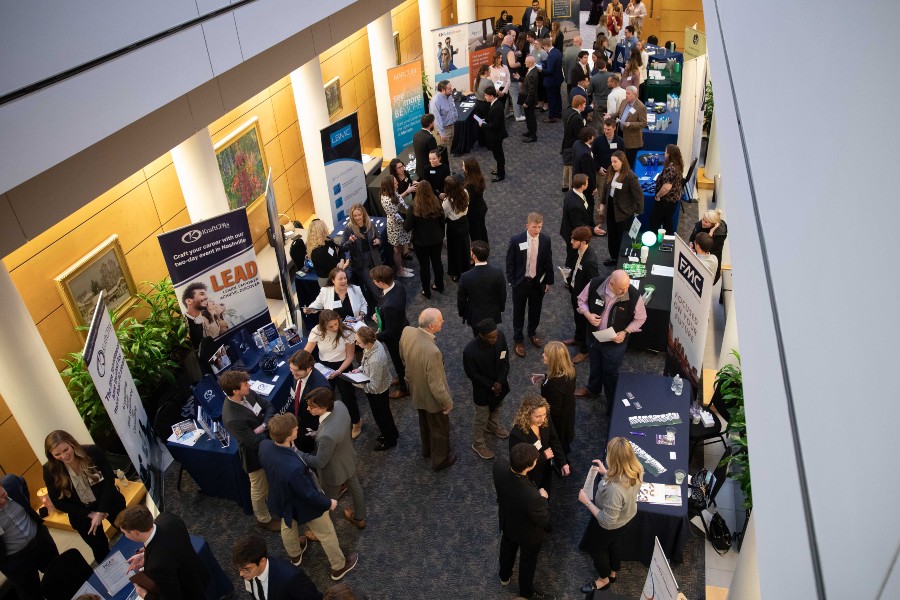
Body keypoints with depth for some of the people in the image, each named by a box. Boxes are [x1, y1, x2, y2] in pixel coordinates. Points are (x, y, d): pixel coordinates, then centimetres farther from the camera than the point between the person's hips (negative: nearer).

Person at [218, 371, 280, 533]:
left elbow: (269, 407, -4)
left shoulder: (249, 394, -17)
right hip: (255, 455, -7)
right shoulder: (232, 419, -38)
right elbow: (255, 442, -31)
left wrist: (264, 425, -23)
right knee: (260, 489, 20)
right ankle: (263, 519, 46)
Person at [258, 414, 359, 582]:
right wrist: (328, 503, -12)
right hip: (302, 505, -7)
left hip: (281, 499, 7)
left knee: (288, 526, 36)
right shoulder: (294, 467, -48)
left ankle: (294, 554, 66)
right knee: (327, 535, 21)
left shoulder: (264, 446, -27)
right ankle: (339, 567, 46)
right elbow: (309, 494, -29)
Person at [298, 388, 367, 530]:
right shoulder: (339, 405, -25)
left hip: (334, 471, -7)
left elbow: (320, 462, -28)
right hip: (348, 460, 7)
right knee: (355, 488, 32)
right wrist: (317, 434, 2)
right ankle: (360, 518, 59)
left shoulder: (327, 435, -46)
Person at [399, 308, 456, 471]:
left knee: (425, 422, 33)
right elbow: (436, 386, -30)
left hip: (415, 389, 7)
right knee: (440, 429, 22)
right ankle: (440, 460, 47)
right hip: (431, 397, -7)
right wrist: (448, 403, -13)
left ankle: (427, 449, 59)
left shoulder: (407, 331, -21)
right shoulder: (432, 351, -42)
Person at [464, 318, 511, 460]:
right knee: (482, 417, 16)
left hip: (500, 384, 5)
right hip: (483, 388, -5)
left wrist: (500, 382, -16)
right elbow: (472, 374, -21)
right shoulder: (470, 351, -37)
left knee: (496, 407, 32)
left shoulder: (500, 336, -24)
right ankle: (478, 444, 42)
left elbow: (505, 359, -9)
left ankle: (493, 426, 62)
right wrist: (491, 386, -16)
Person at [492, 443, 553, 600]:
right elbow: (543, 521, -26)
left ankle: (504, 576, 65)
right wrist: (543, 499, -12)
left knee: (507, 549, 35)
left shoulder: (499, 466, -33)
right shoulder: (532, 496, -48)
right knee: (528, 561, 27)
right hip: (528, 534, -5)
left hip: (507, 523, 5)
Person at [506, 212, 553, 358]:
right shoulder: (516, 240, -16)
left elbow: (548, 262, 1)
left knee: (535, 310, 19)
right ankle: (518, 340, 28)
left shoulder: (545, 240, -9)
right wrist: (512, 281, -8)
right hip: (521, 282, -2)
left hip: (538, 282, 3)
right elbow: (510, 262, -8)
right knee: (518, 311, 11)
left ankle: (532, 333, 44)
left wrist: (549, 281, 5)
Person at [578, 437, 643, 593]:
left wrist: (587, 501, -26)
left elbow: (606, 521, -34)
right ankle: (613, 572, 60)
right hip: (626, 516, 7)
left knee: (595, 548, 25)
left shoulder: (614, 489, -47)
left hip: (610, 526, -6)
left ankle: (604, 579, 50)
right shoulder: (636, 470, -24)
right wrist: (605, 472, -2)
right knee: (614, 543, 34)